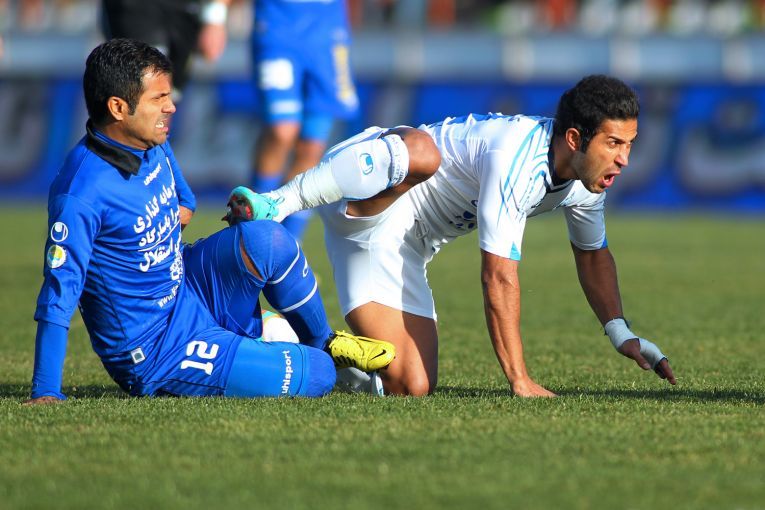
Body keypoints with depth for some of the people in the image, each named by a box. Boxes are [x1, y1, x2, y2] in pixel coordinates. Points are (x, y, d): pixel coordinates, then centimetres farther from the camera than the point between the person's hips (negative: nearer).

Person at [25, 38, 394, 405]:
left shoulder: (154, 145, 0)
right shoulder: (79, 195, -27)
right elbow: (59, 292, -27)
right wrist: (45, 393, -29)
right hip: (154, 357, -8)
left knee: (265, 239, -17)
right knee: (317, 376, -14)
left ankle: (324, 343, 6)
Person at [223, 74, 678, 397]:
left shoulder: (588, 174, -2)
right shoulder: (516, 158, -30)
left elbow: (593, 255, 19)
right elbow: (499, 276, -32)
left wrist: (621, 334, 6)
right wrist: (520, 381, -33)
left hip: (403, 245, 8)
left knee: (412, 387, -8)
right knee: (420, 152, -43)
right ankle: (278, 204, -32)